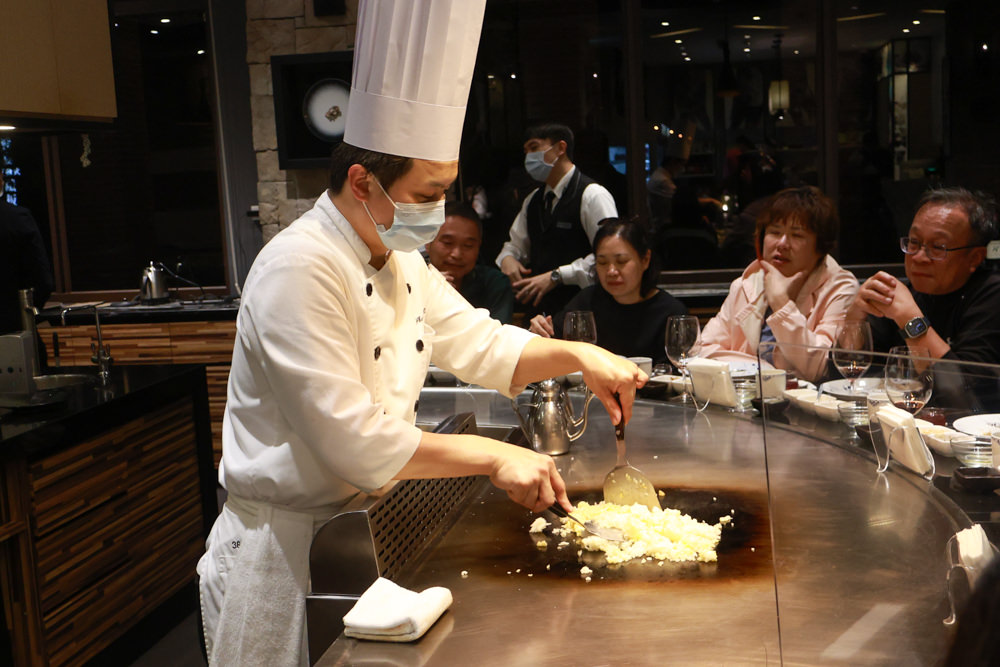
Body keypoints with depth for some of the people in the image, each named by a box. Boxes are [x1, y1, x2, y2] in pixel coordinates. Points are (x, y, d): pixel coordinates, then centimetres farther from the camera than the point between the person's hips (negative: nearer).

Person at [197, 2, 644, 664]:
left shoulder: (401, 261, 5)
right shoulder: (300, 269, -24)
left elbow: (481, 344, 13)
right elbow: (354, 442, -28)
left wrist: (578, 354, -4)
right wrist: (492, 455, -24)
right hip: (284, 552, -8)